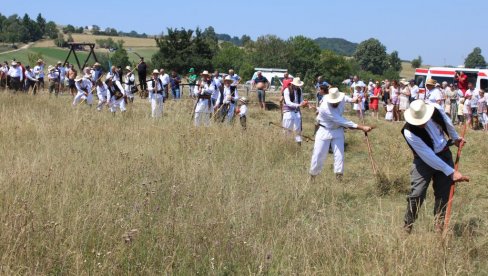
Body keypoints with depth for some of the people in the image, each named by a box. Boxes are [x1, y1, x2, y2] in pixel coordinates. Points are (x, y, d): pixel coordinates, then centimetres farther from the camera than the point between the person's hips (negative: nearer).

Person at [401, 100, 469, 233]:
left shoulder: (435, 109, -19)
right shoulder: (409, 132, -31)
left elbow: (446, 122, 7)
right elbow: (428, 156, -28)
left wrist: (455, 137, 23)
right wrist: (451, 172, -27)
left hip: (444, 154, 4)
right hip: (425, 160, -4)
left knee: (443, 193, 5)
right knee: (417, 194, -14)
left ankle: (439, 224, 16)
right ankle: (407, 226, 0)